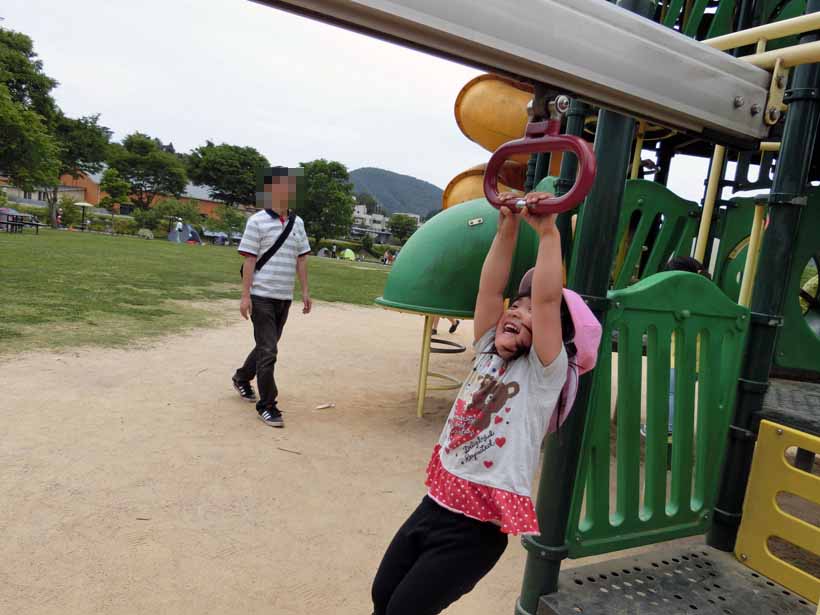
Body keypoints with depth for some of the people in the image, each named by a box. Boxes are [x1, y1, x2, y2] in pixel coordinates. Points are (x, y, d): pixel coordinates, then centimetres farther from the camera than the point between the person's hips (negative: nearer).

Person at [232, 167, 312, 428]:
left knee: (267, 346, 18)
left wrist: (305, 291, 9)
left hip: (285, 298, 6)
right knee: (268, 351, -6)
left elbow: (301, 259, 13)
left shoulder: (297, 223, 10)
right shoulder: (258, 221, -6)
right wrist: (245, 295, -12)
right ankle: (266, 405, 6)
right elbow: (249, 260, -8)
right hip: (262, 296, -6)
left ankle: (242, 378, 42)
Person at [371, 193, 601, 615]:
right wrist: (507, 230, -8)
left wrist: (548, 232, -25)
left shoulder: (544, 374, -11)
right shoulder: (487, 354, 6)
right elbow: (489, 289, -2)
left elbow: (547, 299, -24)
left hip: (479, 525, -6)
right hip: (437, 502, 6)